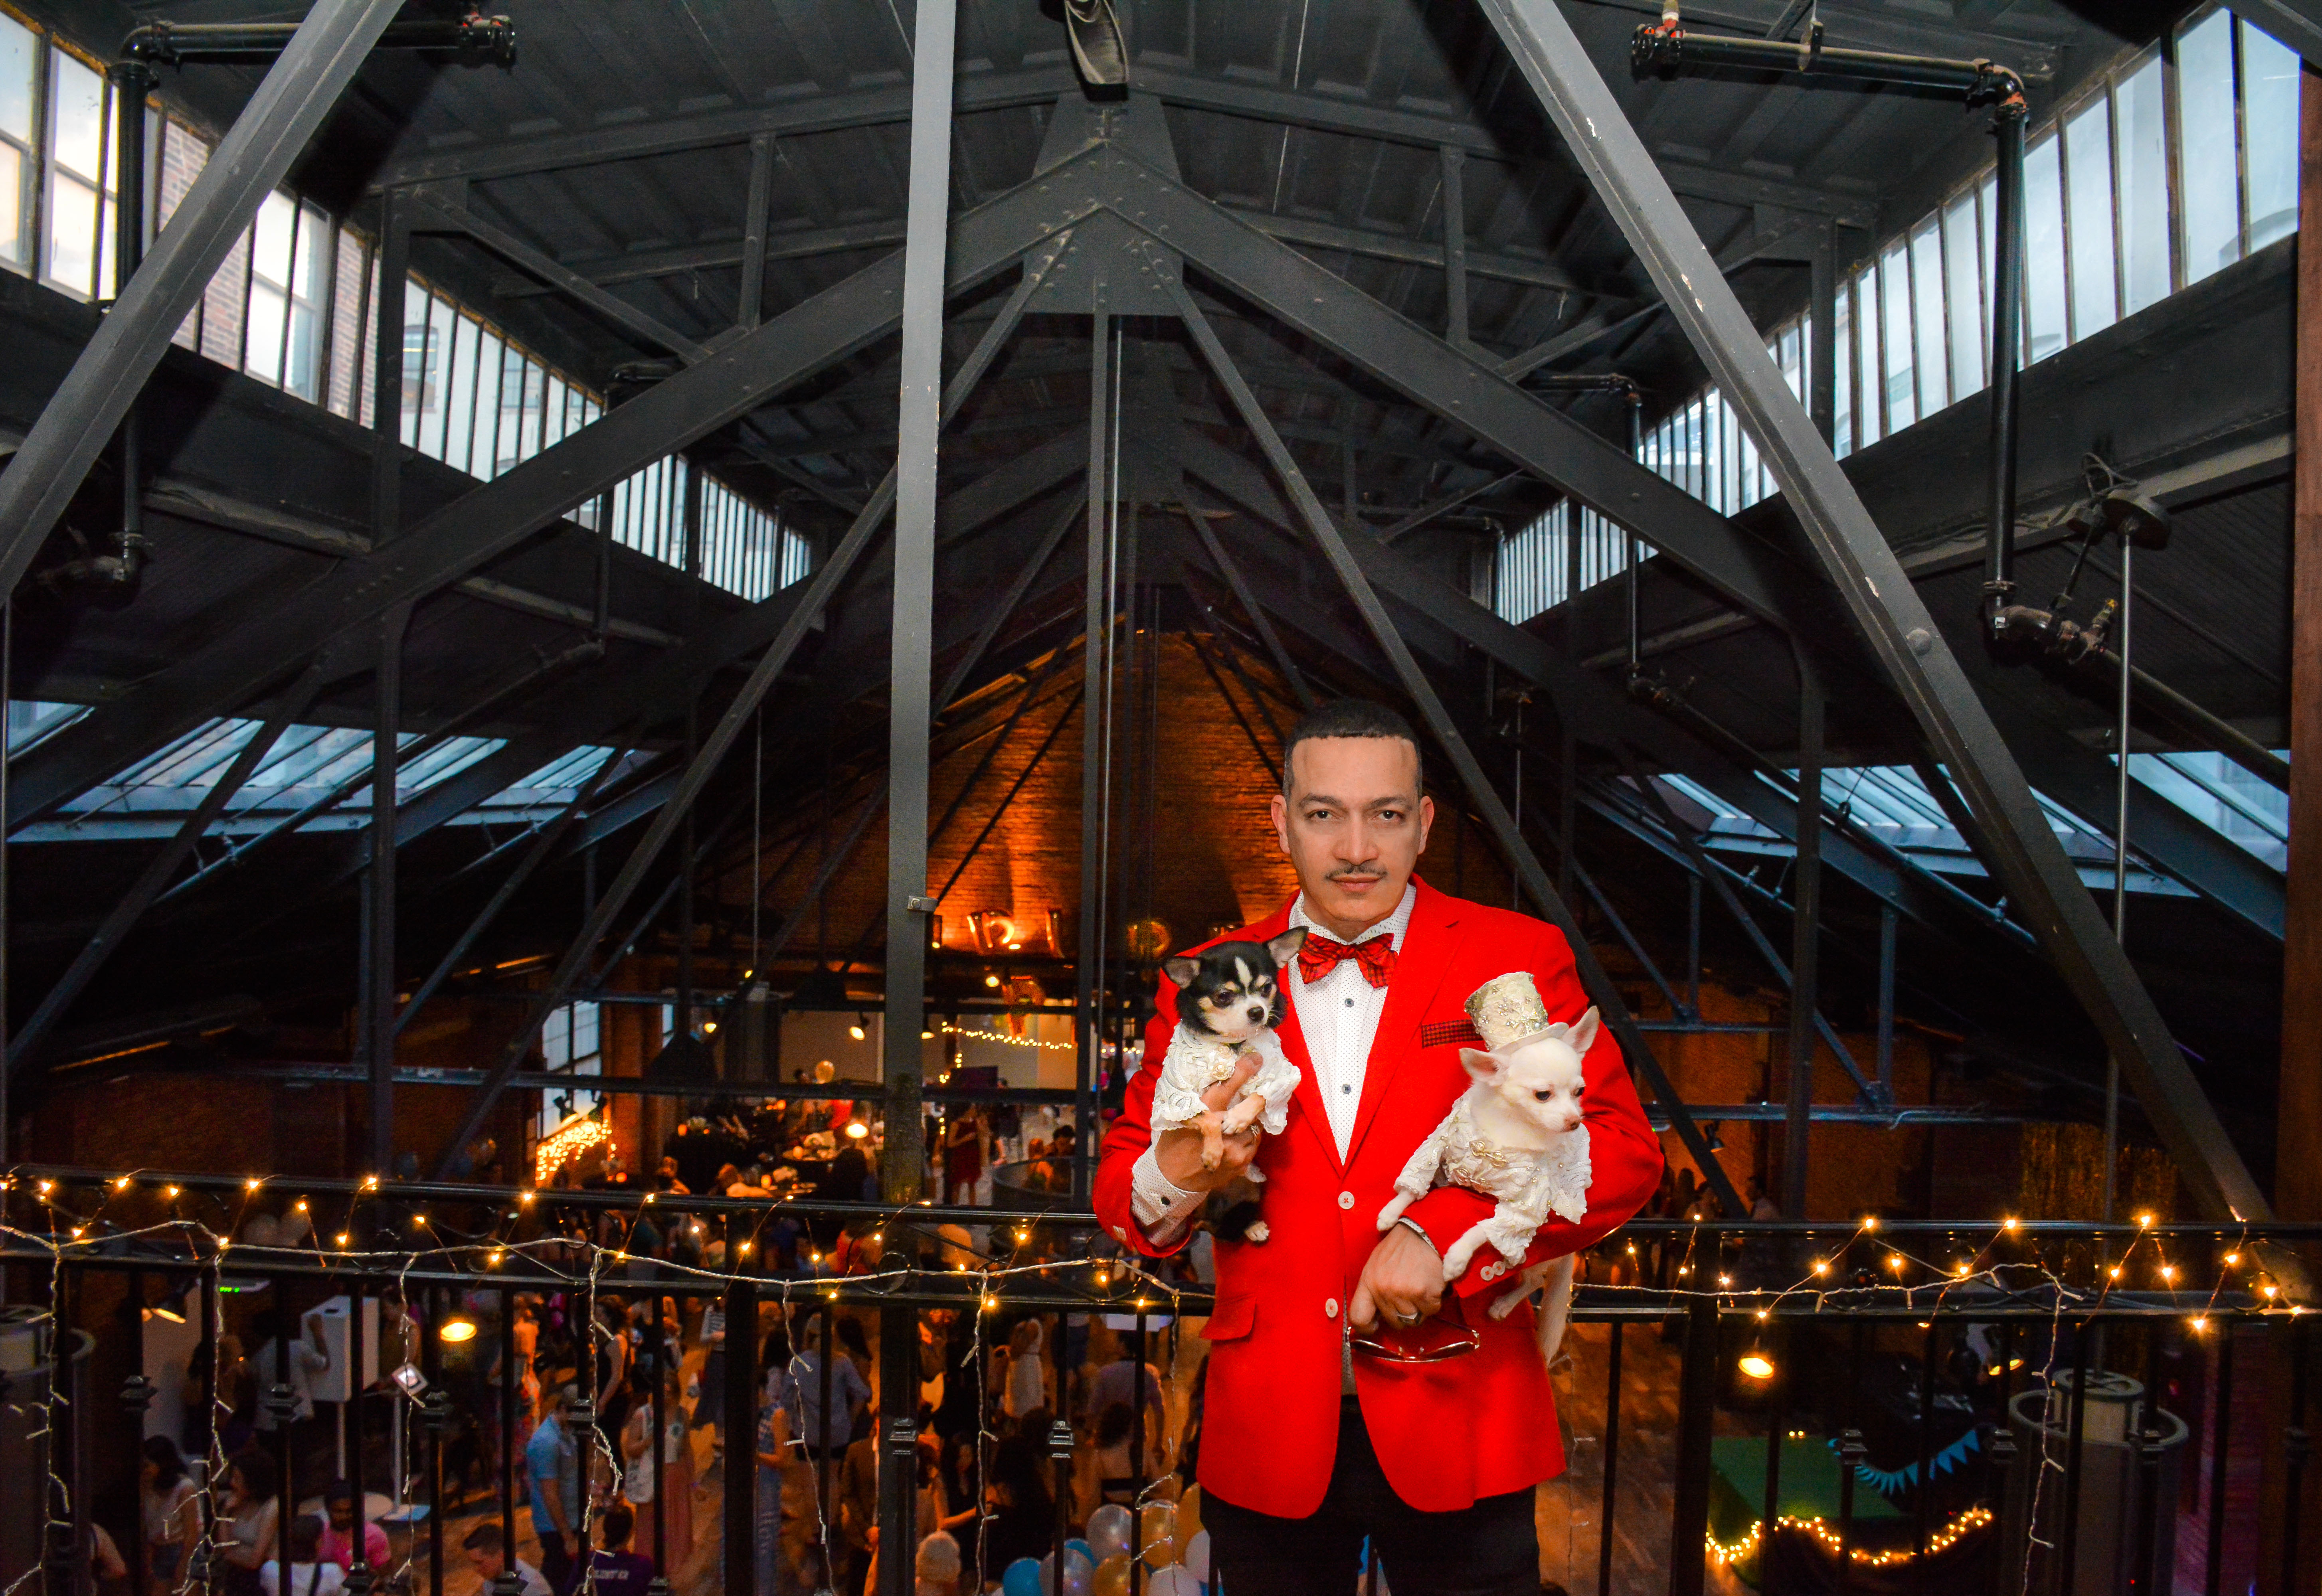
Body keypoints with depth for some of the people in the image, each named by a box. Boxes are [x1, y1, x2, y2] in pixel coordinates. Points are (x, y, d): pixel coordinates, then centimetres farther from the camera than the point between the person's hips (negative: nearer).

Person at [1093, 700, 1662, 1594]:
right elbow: (1120, 1197, 5)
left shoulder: (1519, 959, -2)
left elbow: (1622, 1150, -8)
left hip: (1458, 1430, -1)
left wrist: (1441, 1234, -20)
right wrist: (1178, 1173, -18)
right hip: (1269, 1442, 2)